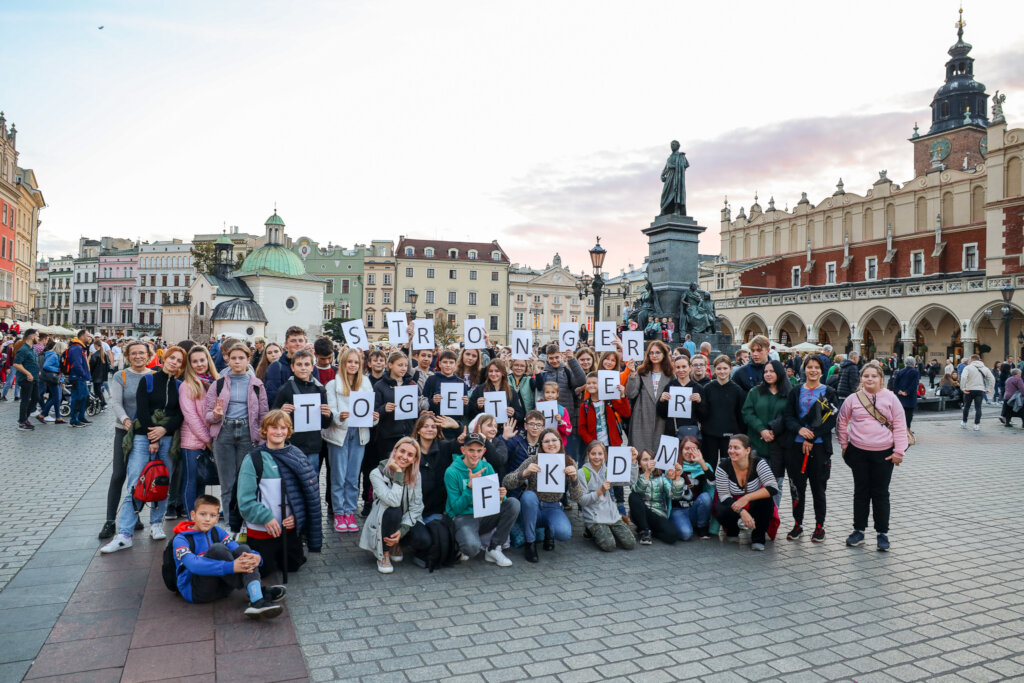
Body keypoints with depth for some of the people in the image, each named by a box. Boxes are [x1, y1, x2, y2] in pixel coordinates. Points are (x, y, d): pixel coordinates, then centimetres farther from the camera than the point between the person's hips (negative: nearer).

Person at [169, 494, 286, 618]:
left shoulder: (216, 531, 12)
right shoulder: (180, 539, -6)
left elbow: (241, 552, -2)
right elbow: (194, 566, -26)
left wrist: (256, 557, -27)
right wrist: (231, 567, -38)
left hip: (221, 586, 5)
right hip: (194, 591, -5)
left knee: (243, 549, -17)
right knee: (217, 549, -26)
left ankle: (257, 600, -39)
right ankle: (257, 591, -25)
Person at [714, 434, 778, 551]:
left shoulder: (758, 463, -20)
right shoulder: (723, 467, -19)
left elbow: (772, 488, -29)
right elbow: (724, 497, -19)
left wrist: (746, 498, -35)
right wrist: (742, 512, -35)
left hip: (755, 505, 0)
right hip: (733, 507, 0)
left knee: (766, 500, -32)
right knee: (721, 512, -32)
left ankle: (758, 538, -12)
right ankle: (732, 531, 5)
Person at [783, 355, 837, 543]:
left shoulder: (829, 392, 4)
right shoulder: (795, 392, 10)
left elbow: (831, 420, -5)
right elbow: (788, 417, 4)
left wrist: (811, 438, -13)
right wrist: (800, 429, -17)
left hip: (820, 445, -2)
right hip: (796, 445, 2)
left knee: (818, 488, 3)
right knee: (797, 486, 6)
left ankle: (820, 526, 16)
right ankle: (797, 524, 18)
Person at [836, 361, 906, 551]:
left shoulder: (890, 398, -2)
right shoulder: (853, 399, 1)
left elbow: (899, 426, -1)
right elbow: (842, 423, 12)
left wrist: (898, 451, -4)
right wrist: (844, 445, 9)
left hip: (884, 453, -1)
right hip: (858, 452, 1)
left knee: (881, 493, 6)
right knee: (861, 491, 10)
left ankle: (882, 533, 17)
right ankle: (859, 531, 19)